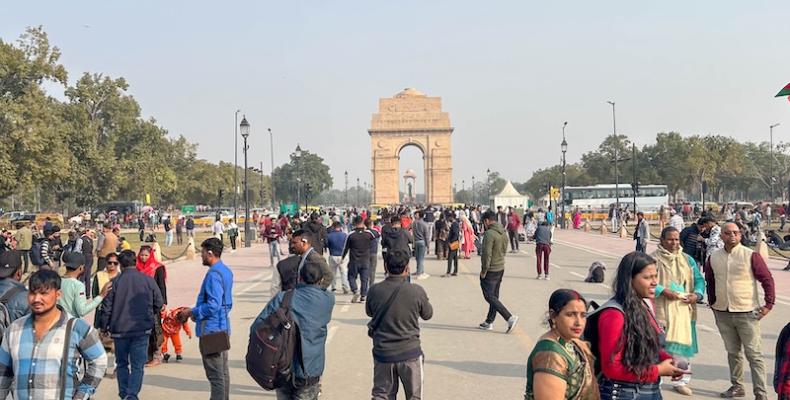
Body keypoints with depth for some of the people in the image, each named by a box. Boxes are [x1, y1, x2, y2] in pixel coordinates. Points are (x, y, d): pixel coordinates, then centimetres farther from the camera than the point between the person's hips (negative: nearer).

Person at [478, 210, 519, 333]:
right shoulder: (504, 233, 8)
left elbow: (487, 254, -22)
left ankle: (510, 318, -12)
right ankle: (489, 322, 22)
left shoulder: (489, 233, -20)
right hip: (501, 268, 9)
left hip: (490, 271, -9)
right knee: (494, 296, 15)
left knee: (490, 297, -4)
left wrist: (483, 271, -14)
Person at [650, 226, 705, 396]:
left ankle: (681, 381, 20)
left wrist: (697, 294, -7)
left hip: (683, 310, 4)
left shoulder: (688, 260, 13)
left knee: (683, 345, 7)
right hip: (660, 311, -4)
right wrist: (663, 291, -22)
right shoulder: (653, 259, -4)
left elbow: (699, 280, 12)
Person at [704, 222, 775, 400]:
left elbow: (767, 279, -5)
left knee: (754, 355, -1)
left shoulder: (751, 256, -8)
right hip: (722, 314, 4)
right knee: (732, 352, 16)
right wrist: (713, 303, 15)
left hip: (747, 313, -4)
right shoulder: (713, 258, 5)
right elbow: (709, 282, 18)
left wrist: (768, 304, -9)